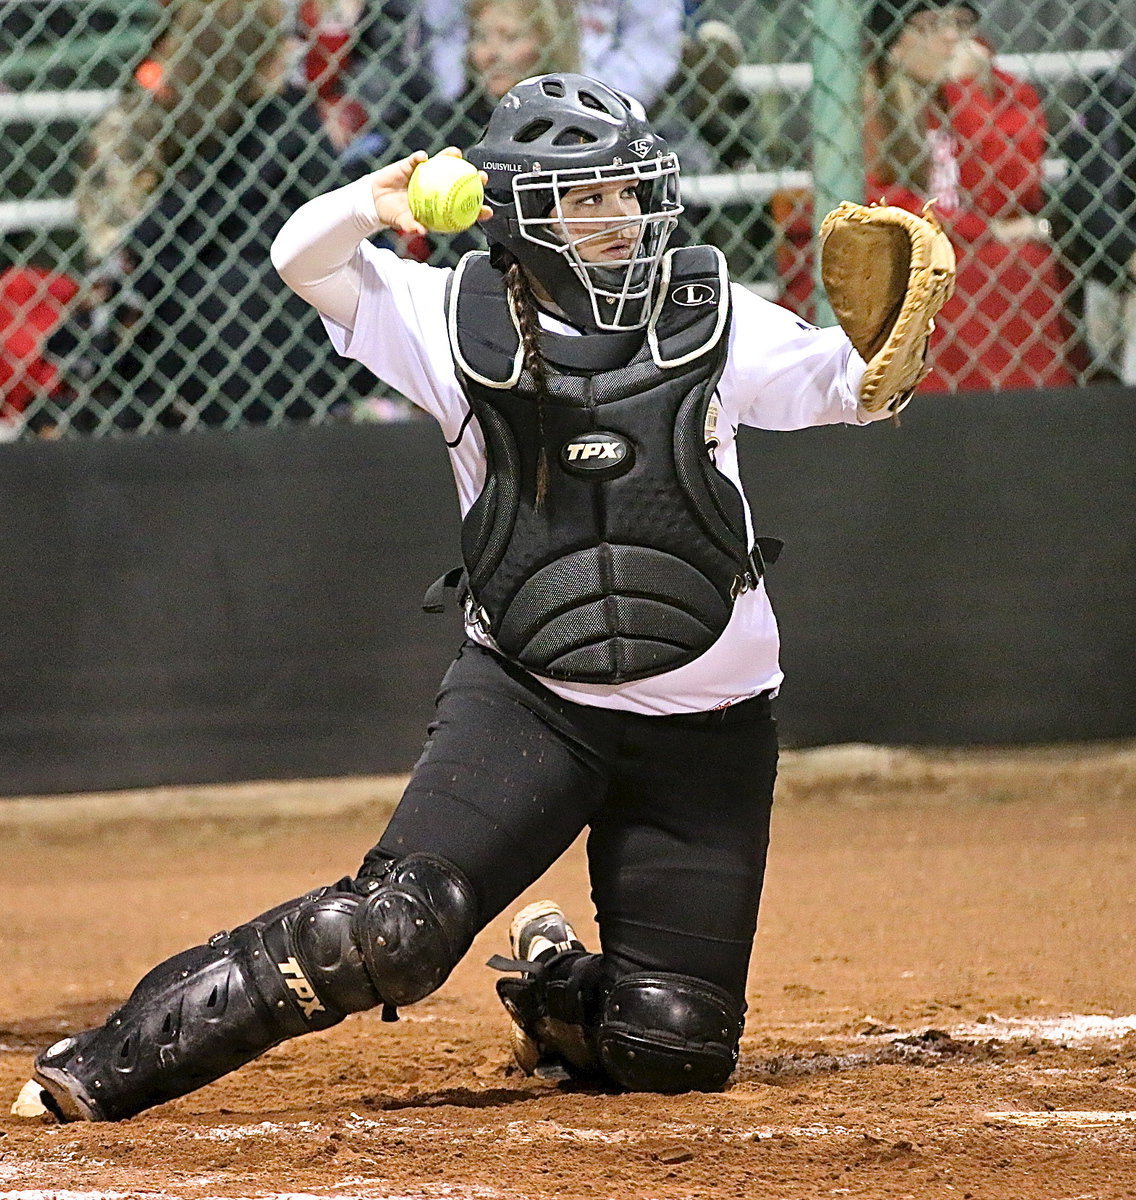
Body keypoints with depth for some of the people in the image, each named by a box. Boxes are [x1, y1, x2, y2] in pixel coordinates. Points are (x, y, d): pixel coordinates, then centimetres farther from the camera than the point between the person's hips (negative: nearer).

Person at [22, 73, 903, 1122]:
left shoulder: (710, 316, 1)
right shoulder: (461, 318, -1)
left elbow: (844, 387, 4)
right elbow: (303, 258, -3)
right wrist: (374, 205, -22)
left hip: (707, 724, 2)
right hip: (526, 699, -2)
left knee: (673, 1049, -1)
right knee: (400, 923, -25)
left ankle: (558, 993, 34)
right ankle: (116, 1063, -17)